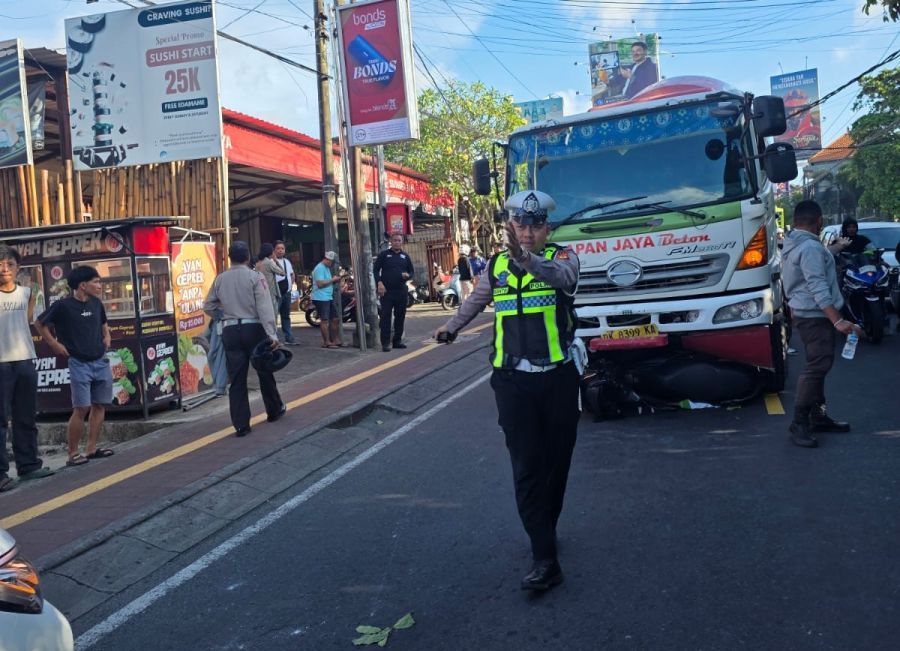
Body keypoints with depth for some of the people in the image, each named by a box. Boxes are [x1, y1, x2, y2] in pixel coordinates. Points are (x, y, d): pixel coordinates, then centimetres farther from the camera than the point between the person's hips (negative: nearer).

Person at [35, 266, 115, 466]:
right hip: (79, 364, -6)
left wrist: (106, 337, 11)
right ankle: (73, 453, 0)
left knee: (99, 405, 7)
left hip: (101, 361, 6)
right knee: (81, 408, -9)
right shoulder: (63, 305, -10)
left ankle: (91, 448, 14)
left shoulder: (96, 303, 8)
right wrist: (54, 344, -3)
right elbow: (39, 324, 1)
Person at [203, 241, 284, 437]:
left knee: (236, 378, 4)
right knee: (264, 371, 15)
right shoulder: (255, 276, -7)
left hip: (230, 331, 3)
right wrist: (272, 334, -19)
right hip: (253, 328, -2)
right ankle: (274, 410, 32)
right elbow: (265, 307, -15)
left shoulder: (220, 279, 6)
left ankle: (241, 424, 2)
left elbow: (208, 306, 13)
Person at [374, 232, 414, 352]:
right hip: (386, 290, -4)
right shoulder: (384, 255, 3)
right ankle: (385, 342, -6)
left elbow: (411, 271, 17)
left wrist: (408, 275, -7)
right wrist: (379, 283, -13)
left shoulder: (405, 256, 14)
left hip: (401, 290, 4)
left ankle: (397, 340, 18)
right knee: (385, 316, -7)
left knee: (400, 316, 8)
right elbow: (375, 269, -1)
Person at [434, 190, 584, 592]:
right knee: (526, 468, -4)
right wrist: (452, 326, 40)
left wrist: (526, 259, -47)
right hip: (513, 381, 2)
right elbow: (477, 300, 28)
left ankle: (546, 531, 31)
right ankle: (545, 559, -3)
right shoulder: (495, 266, 8)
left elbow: (561, 276, -28)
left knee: (556, 462, 10)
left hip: (559, 377, -1)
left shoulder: (561, 257, -3)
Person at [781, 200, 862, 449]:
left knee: (818, 365, 15)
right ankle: (799, 424, -13)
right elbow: (818, 287, -27)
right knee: (817, 367, -13)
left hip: (804, 312, 11)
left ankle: (818, 416, 21)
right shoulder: (811, 247, -19)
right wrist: (838, 320, -31)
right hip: (815, 315, -11)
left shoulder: (793, 245, 14)